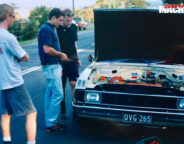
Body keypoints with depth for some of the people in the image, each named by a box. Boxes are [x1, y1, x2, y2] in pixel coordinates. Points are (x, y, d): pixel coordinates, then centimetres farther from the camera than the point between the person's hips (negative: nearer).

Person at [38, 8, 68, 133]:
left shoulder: (51, 29, 17)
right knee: (57, 94, -7)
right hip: (51, 66, -11)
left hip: (53, 66, 11)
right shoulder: (46, 30, -15)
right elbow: (47, 49, -24)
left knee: (50, 94, 14)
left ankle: (50, 122, 23)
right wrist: (61, 54, -11)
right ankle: (51, 124, 0)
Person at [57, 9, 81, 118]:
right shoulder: (57, 29, -10)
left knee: (74, 84, 2)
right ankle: (63, 111, 16)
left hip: (72, 60, 4)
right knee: (61, 87, 5)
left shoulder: (74, 27, 8)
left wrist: (77, 58, 20)